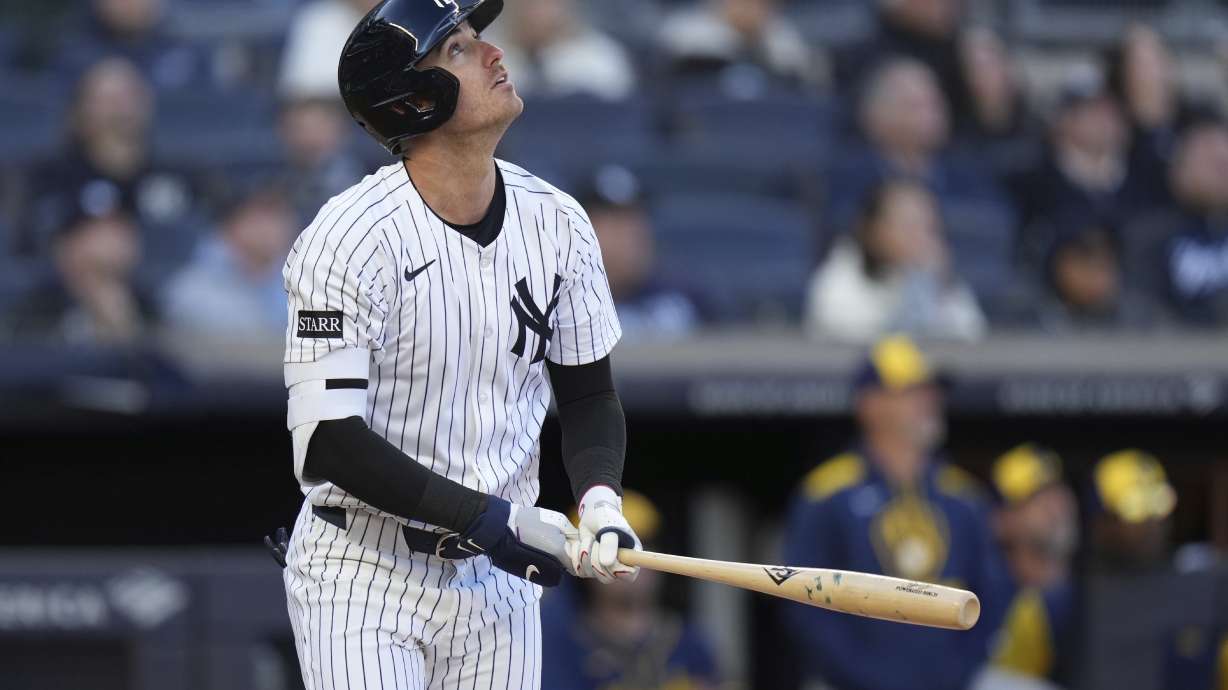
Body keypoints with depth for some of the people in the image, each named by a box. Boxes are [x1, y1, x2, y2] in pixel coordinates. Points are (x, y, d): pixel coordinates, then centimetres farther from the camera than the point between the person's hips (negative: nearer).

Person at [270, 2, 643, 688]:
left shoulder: (557, 224, 0)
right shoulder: (351, 239, -17)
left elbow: (588, 393, 11)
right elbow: (327, 445, -21)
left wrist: (601, 496, -10)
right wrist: (491, 519, -24)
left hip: (497, 580, 5)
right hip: (364, 575, -5)